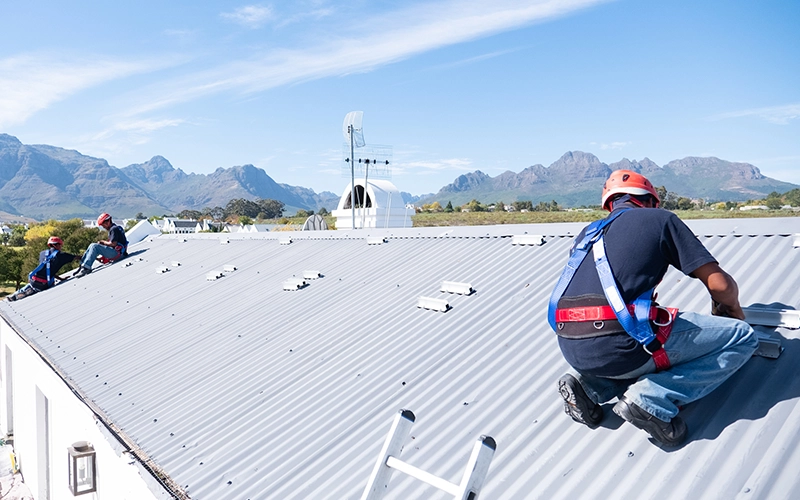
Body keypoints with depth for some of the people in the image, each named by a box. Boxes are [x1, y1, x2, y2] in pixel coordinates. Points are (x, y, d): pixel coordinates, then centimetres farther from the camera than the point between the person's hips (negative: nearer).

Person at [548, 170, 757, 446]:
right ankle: (651, 398, -5)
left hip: (572, 350, 7)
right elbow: (720, 284, 6)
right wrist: (732, 309, 29)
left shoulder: (589, 232, 25)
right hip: (617, 345, -7)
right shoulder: (661, 218, 10)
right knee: (741, 337, 9)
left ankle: (589, 385, 12)